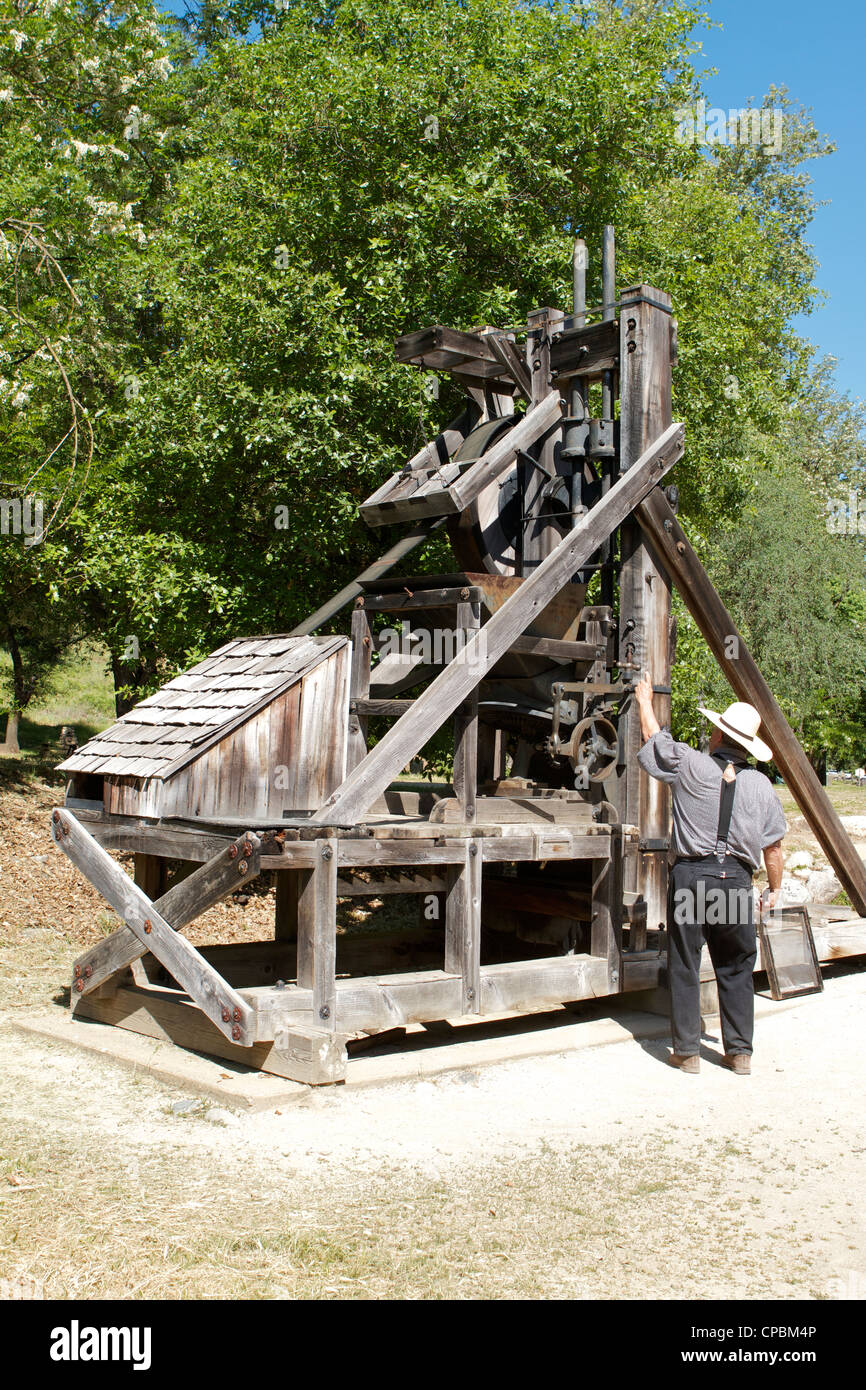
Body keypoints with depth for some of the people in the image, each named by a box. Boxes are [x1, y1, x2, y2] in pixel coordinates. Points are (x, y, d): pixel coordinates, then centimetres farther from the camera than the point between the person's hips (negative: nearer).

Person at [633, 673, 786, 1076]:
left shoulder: (690, 765, -5)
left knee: (684, 967, 7)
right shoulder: (760, 784, 2)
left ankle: (687, 1051, 12)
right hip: (736, 879, 2)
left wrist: (645, 700, 29)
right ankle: (740, 1051, 19)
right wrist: (775, 888, 20)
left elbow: (653, 738, 13)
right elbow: (773, 845, 7)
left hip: (690, 876, -2)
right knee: (736, 969, 13)